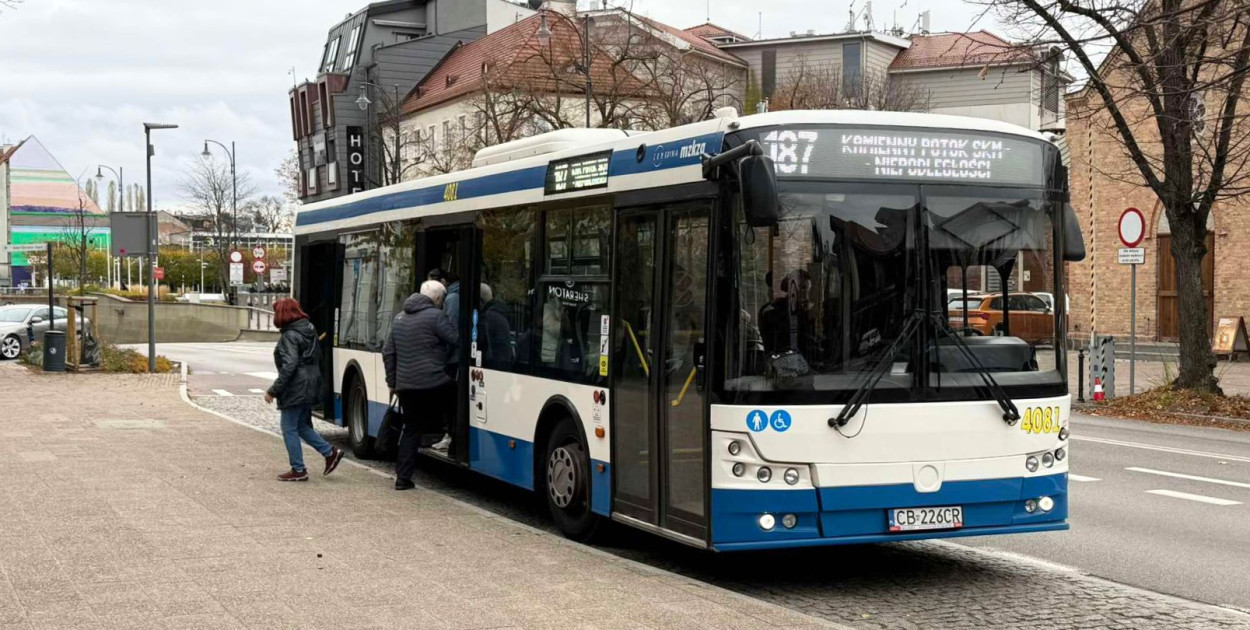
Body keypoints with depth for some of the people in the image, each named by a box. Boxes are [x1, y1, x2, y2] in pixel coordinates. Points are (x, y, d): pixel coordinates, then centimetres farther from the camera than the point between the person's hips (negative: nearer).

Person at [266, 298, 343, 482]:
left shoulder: (290, 336, -16)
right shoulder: (309, 330, 10)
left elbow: (289, 366, -23)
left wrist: (273, 391, -19)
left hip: (295, 389, -9)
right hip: (311, 387, 9)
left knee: (289, 428, 2)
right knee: (302, 425, 20)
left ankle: (298, 470, 6)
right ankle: (330, 452, 13)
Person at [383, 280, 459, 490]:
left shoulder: (399, 318, 16)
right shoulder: (435, 316, -7)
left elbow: (388, 353, 18)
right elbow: (457, 341, -11)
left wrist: (392, 381, 22)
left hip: (406, 386, 7)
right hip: (433, 384, -7)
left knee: (411, 430, 12)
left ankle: (402, 477, 9)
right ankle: (452, 437, 8)